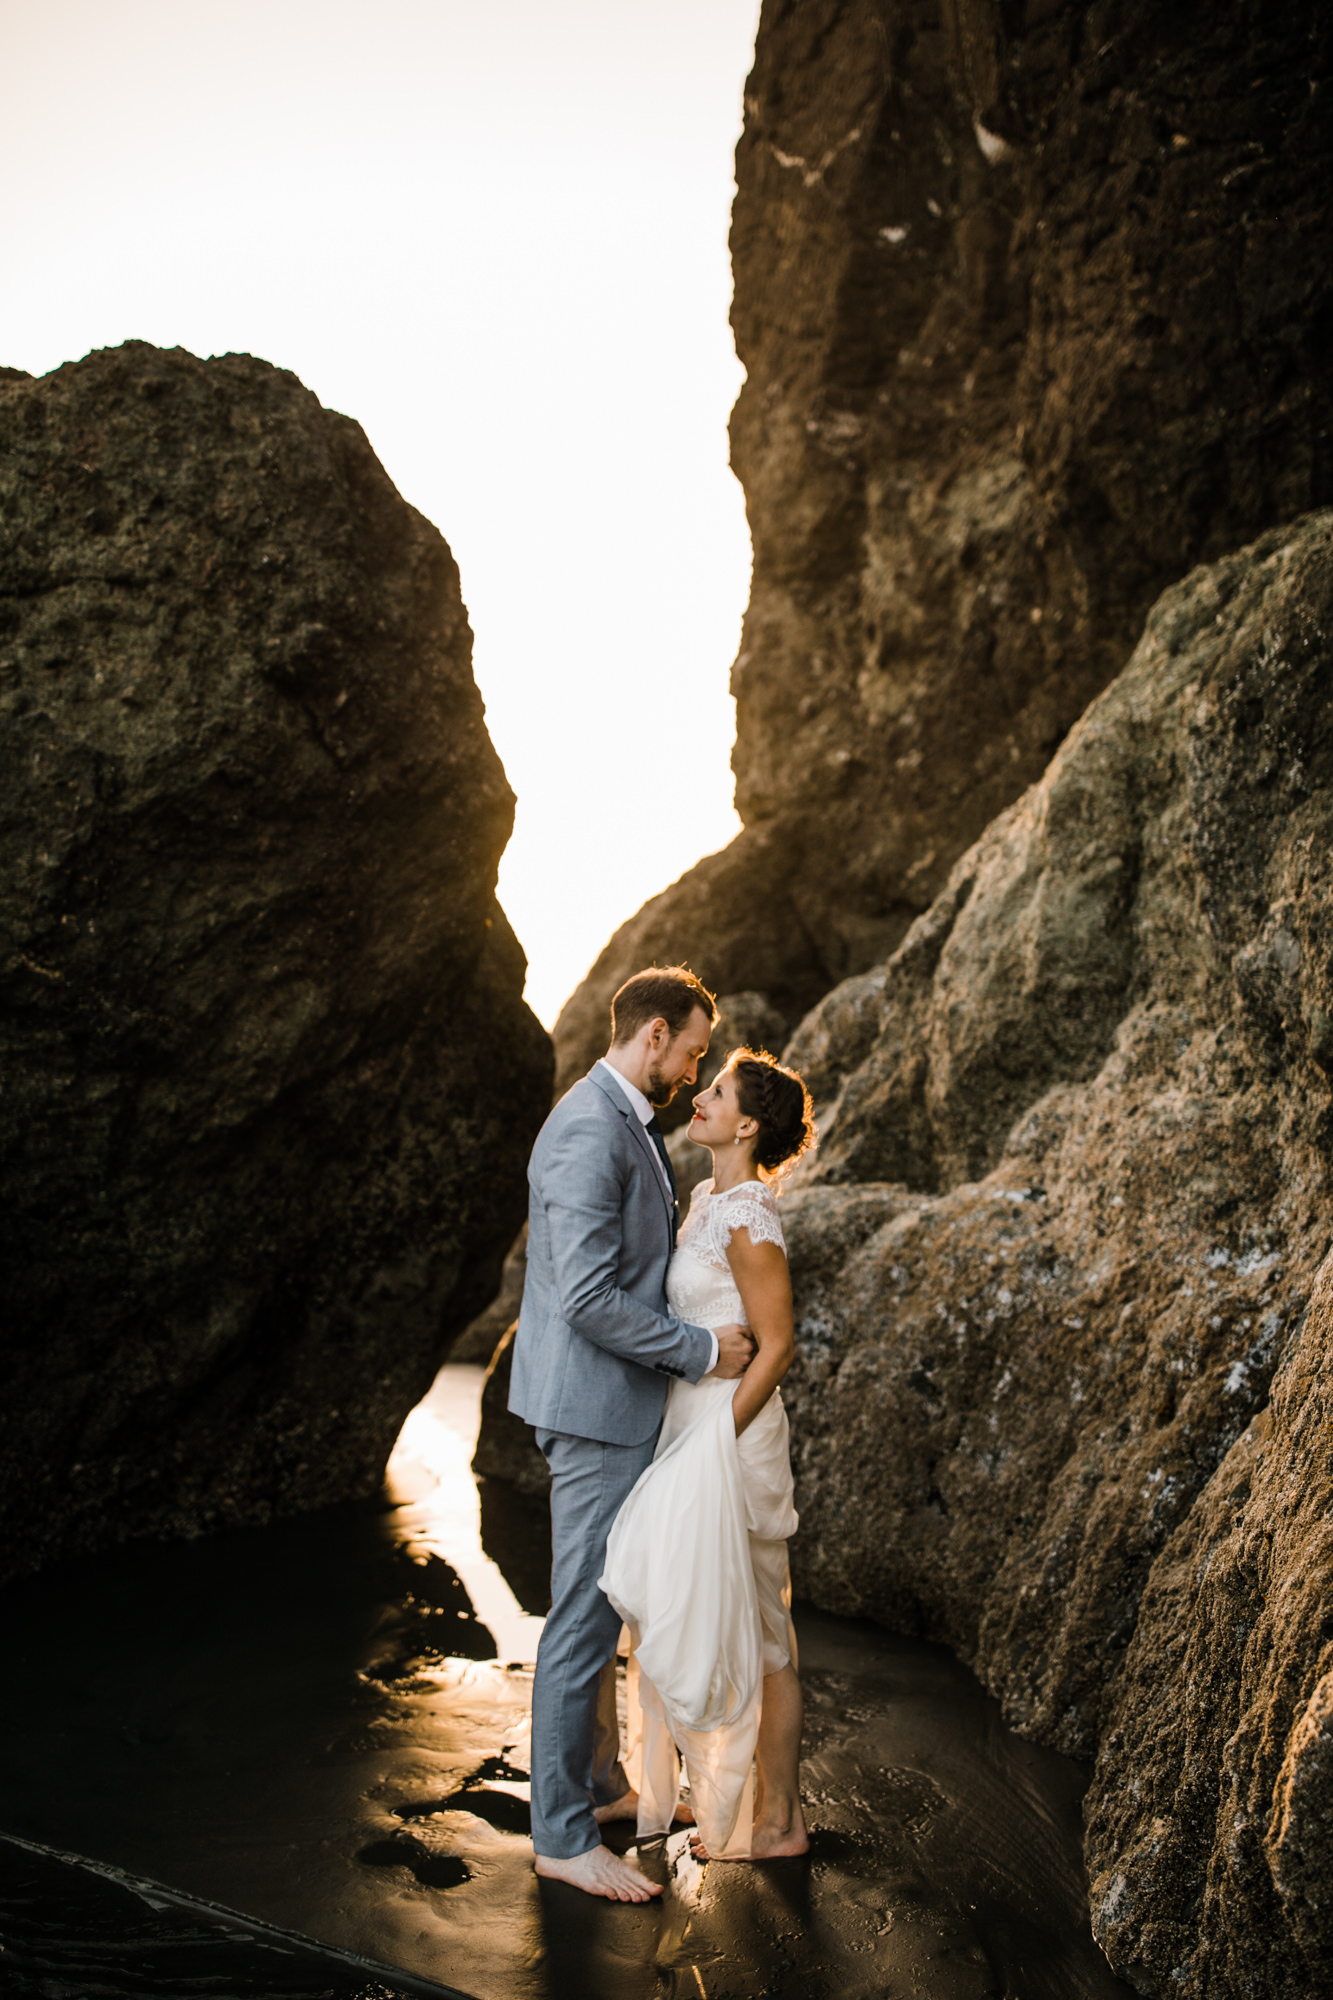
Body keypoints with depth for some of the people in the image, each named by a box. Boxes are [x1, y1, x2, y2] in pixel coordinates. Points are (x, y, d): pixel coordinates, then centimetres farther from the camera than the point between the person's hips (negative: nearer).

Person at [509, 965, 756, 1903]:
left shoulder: (626, 1123, 13)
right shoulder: (591, 1132, -22)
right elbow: (588, 1298, -26)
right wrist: (701, 1349, -18)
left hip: (618, 1402, 11)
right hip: (595, 1404, -11)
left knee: (602, 1606, 20)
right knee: (586, 1614, -2)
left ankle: (597, 1780, 34)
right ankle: (563, 1834, 9)